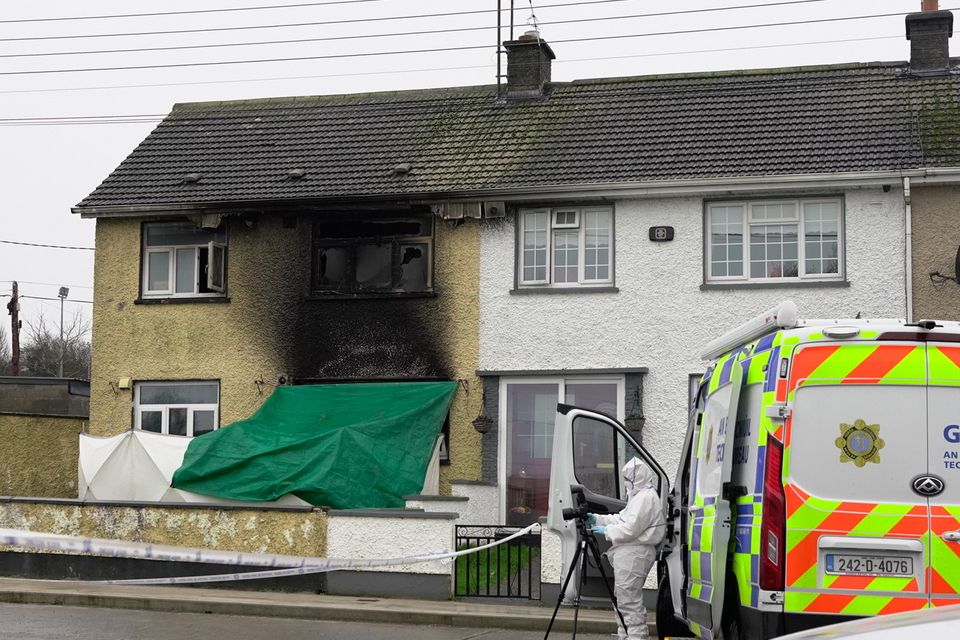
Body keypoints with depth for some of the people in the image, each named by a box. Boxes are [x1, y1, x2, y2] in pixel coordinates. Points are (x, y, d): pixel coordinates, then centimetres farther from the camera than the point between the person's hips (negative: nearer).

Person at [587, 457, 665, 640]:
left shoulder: (646, 498, -15)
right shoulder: (639, 496, 20)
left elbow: (630, 529, -20)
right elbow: (622, 519, 24)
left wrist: (606, 530, -9)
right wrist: (597, 519, 14)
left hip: (634, 555, -11)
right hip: (629, 553, 11)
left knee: (630, 602, -10)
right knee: (624, 599, 16)